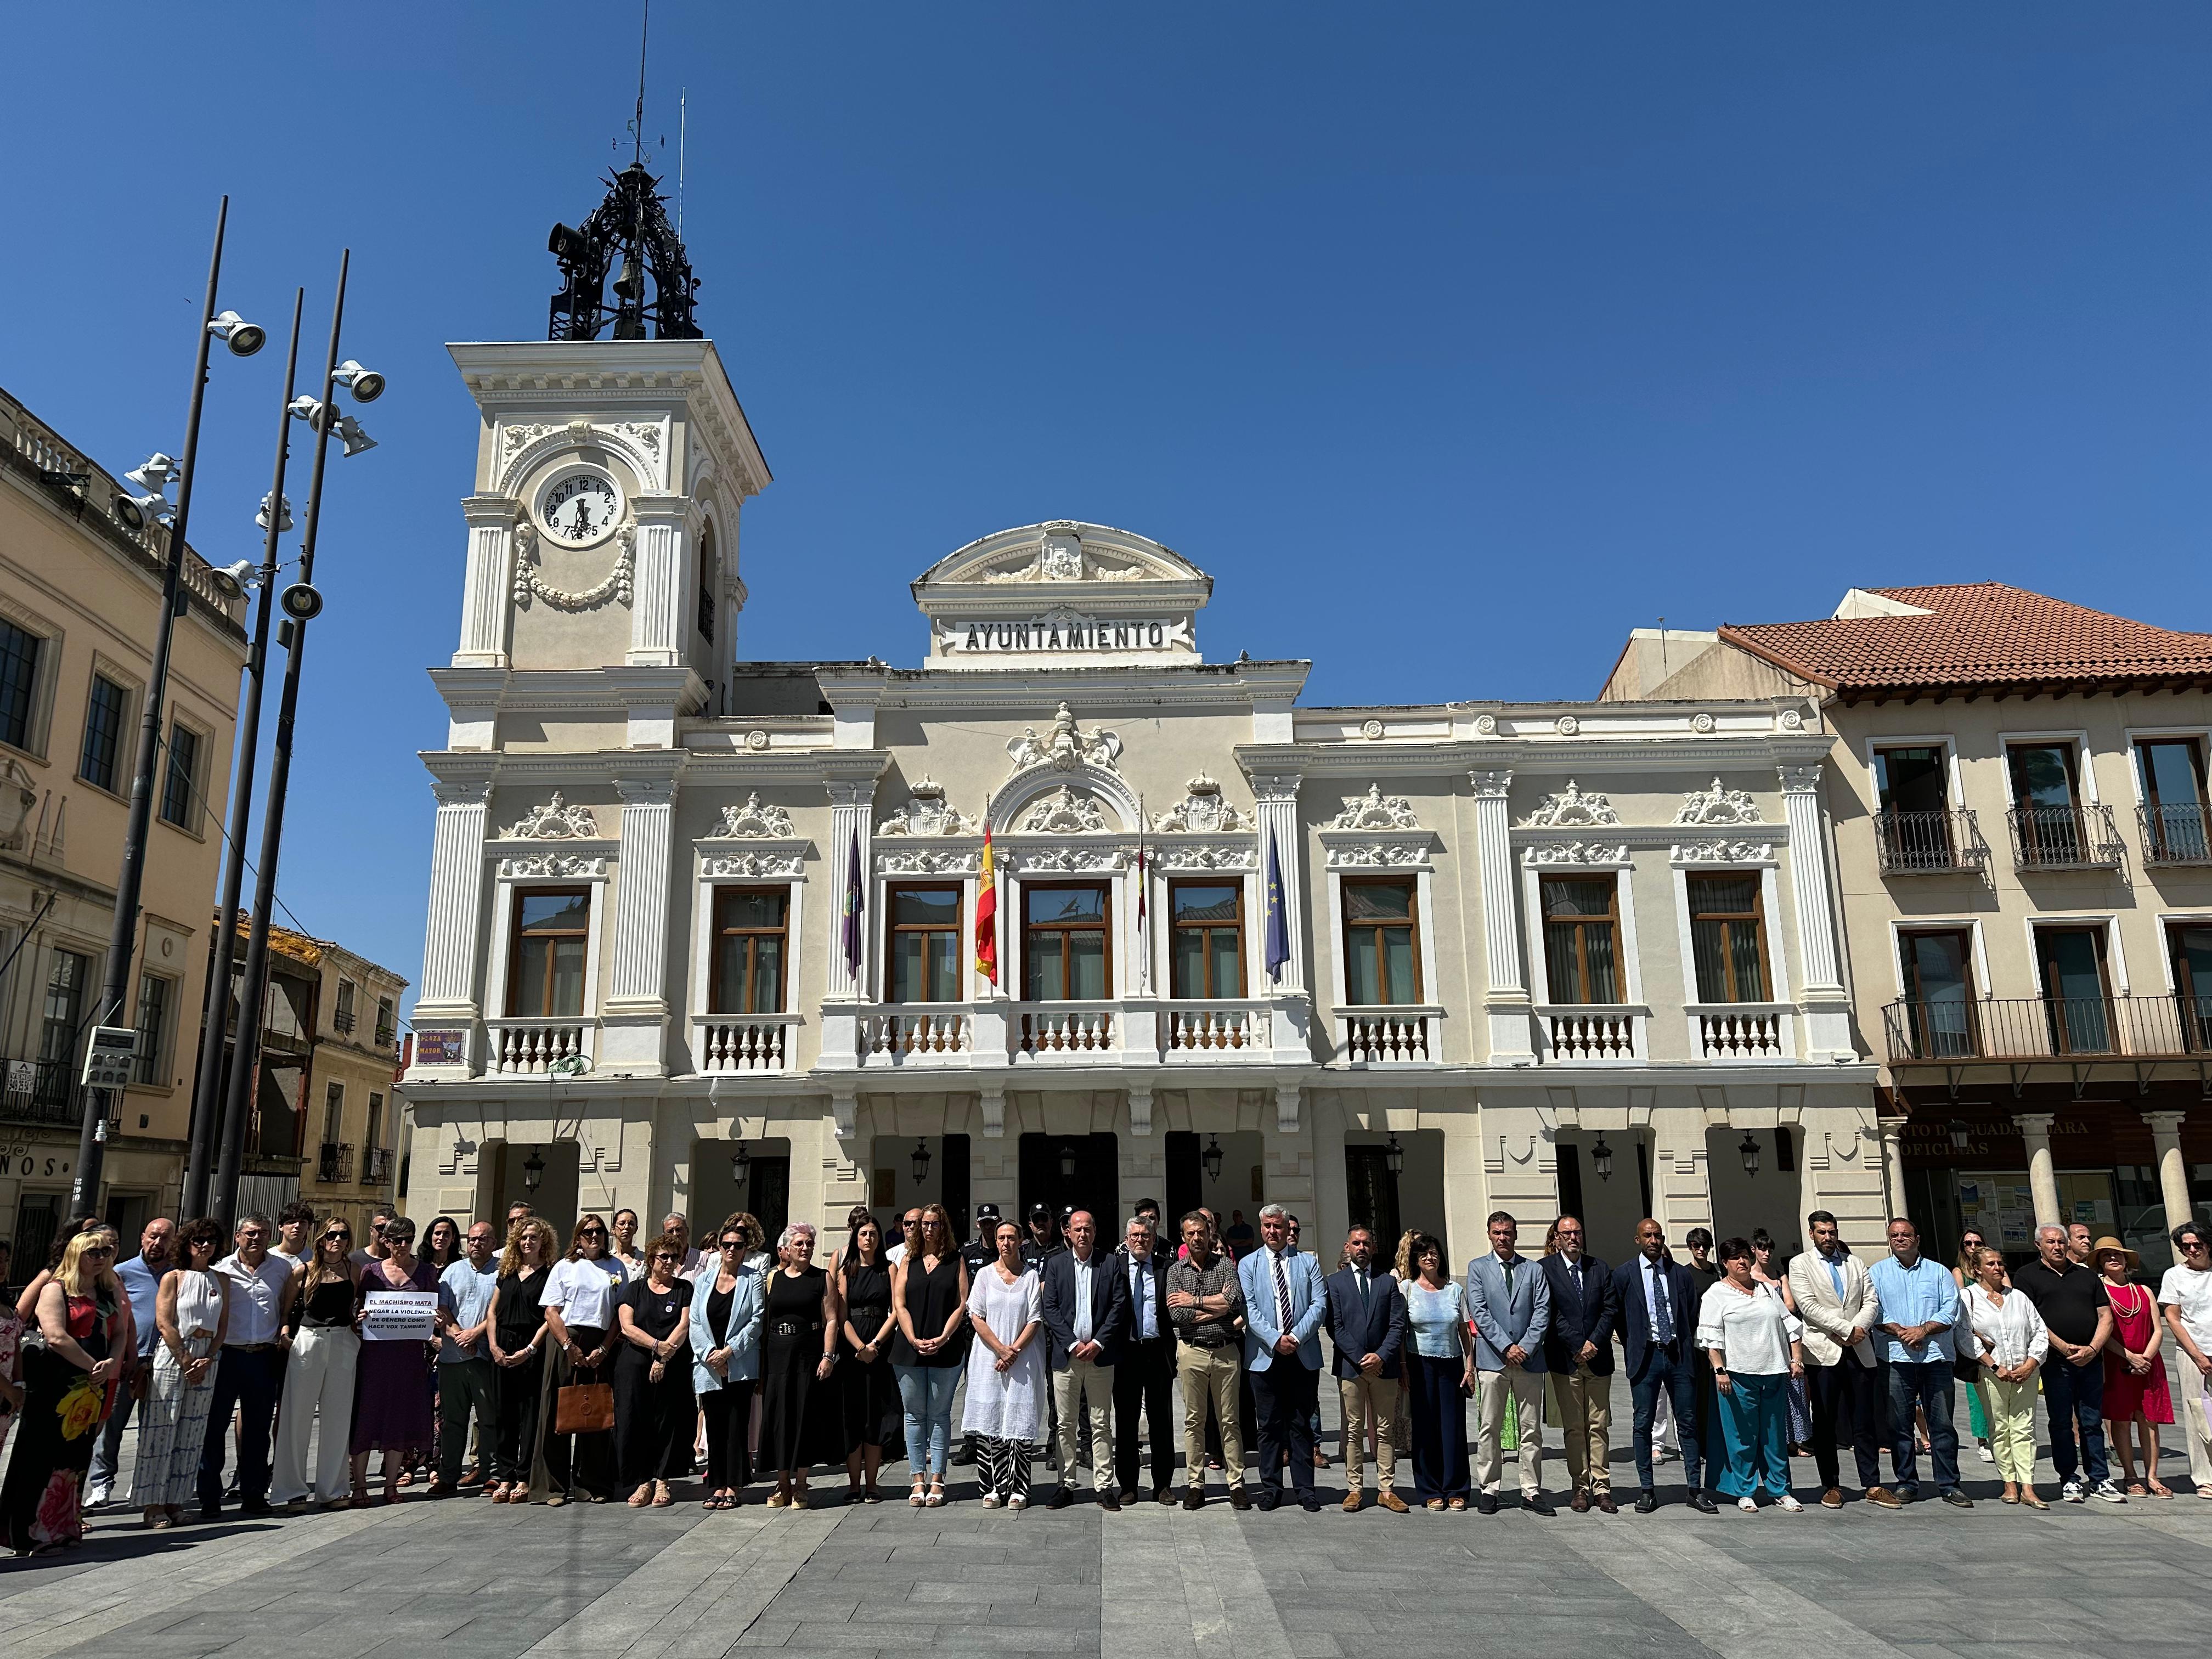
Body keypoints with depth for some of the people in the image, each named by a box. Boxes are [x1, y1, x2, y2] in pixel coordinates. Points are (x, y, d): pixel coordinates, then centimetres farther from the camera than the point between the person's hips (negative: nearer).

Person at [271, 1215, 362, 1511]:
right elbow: (285, 1311, 3)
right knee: (297, 1418, -1)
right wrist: (285, 1335, -13)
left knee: (338, 1419, 5)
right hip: (307, 1342, -2)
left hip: (343, 1344, 2)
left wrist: (360, 1319, 0)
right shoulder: (303, 1271, 0)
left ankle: (332, 1489, 14)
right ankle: (291, 1490, 9)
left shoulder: (354, 1272, 8)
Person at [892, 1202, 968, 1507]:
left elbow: (962, 1304, 0)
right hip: (909, 1351, 2)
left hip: (945, 1351, -2)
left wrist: (943, 1338, -11)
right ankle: (918, 1480, 11)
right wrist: (914, 1340, -8)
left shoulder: (956, 1260, 6)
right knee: (914, 1415, 5)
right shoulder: (908, 1260, 10)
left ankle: (936, 1480, 7)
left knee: (939, 1414, 2)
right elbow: (899, 1304, 4)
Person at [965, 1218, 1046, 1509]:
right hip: (988, 1357, 1)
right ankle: (994, 1488, 8)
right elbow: (976, 1316, 1)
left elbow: (1035, 1320, -1)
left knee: (1020, 1423, -3)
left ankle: (1018, 1489, 4)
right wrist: (1001, 1349, -8)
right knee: (988, 1423, 0)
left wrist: (1015, 1350, -10)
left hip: (1022, 1359, -1)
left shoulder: (1031, 1275, 2)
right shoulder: (985, 1274, 6)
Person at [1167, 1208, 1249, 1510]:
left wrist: (1196, 1301, -11)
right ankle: (1195, 1485, 14)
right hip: (1192, 1352, 0)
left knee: (1229, 1420, 5)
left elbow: (1236, 1302, -13)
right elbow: (1176, 1315, -8)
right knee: (1194, 1420, 6)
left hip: (1225, 1351, 0)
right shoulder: (1176, 1270, 4)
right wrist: (1218, 1307, -8)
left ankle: (1236, 1484, 12)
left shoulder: (1226, 1265, 3)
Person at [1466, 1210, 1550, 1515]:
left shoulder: (1534, 1270, 10)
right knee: (1491, 1428, 1)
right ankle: (1488, 1490, 9)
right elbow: (1479, 1312, -3)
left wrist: (1526, 1347, -10)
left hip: (1529, 1359, 2)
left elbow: (1542, 1311, 2)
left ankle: (1532, 1491, 12)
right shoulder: (1477, 1268, 6)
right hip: (1492, 1359, -1)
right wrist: (1507, 1346, -11)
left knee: (1532, 1429, 5)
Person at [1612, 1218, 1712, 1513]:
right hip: (1645, 1355, -2)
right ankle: (1646, 1491, 9)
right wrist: (1633, 1349, 6)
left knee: (1688, 1422, 5)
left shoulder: (1682, 1274, 7)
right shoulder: (1623, 1275, 1)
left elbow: (1693, 1316, 13)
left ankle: (1695, 1489, 13)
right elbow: (1617, 1316, 6)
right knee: (1643, 1423, 1)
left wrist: (1684, 1346, 9)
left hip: (1678, 1355, 2)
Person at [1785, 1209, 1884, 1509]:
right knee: (1825, 1424, 2)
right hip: (1823, 1352, -3)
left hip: (1859, 1351, 3)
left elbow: (1870, 1300, 7)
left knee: (1865, 1422, 4)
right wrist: (1846, 1330, -13)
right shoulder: (1800, 1264, 3)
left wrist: (1858, 1329, -10)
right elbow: (1808, 1306, -8)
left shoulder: (1855, 1263, 16)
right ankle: (1831, 1487, 8)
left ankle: (1872, 1484, 11)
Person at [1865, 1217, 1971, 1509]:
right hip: (1896, 1358, 0)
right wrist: (1899, 1331, -13)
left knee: (1942, 1423, 2)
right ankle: (1906, 1483, 11)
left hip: (1936, 1356, 0)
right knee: (1899, 1424, 3)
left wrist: (1923, 1330, -12)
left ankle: (1949, 1485, 10)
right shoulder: (1877, 1273, 10)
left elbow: (1950, 1310, 1)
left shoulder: (1939, 1272, 11)